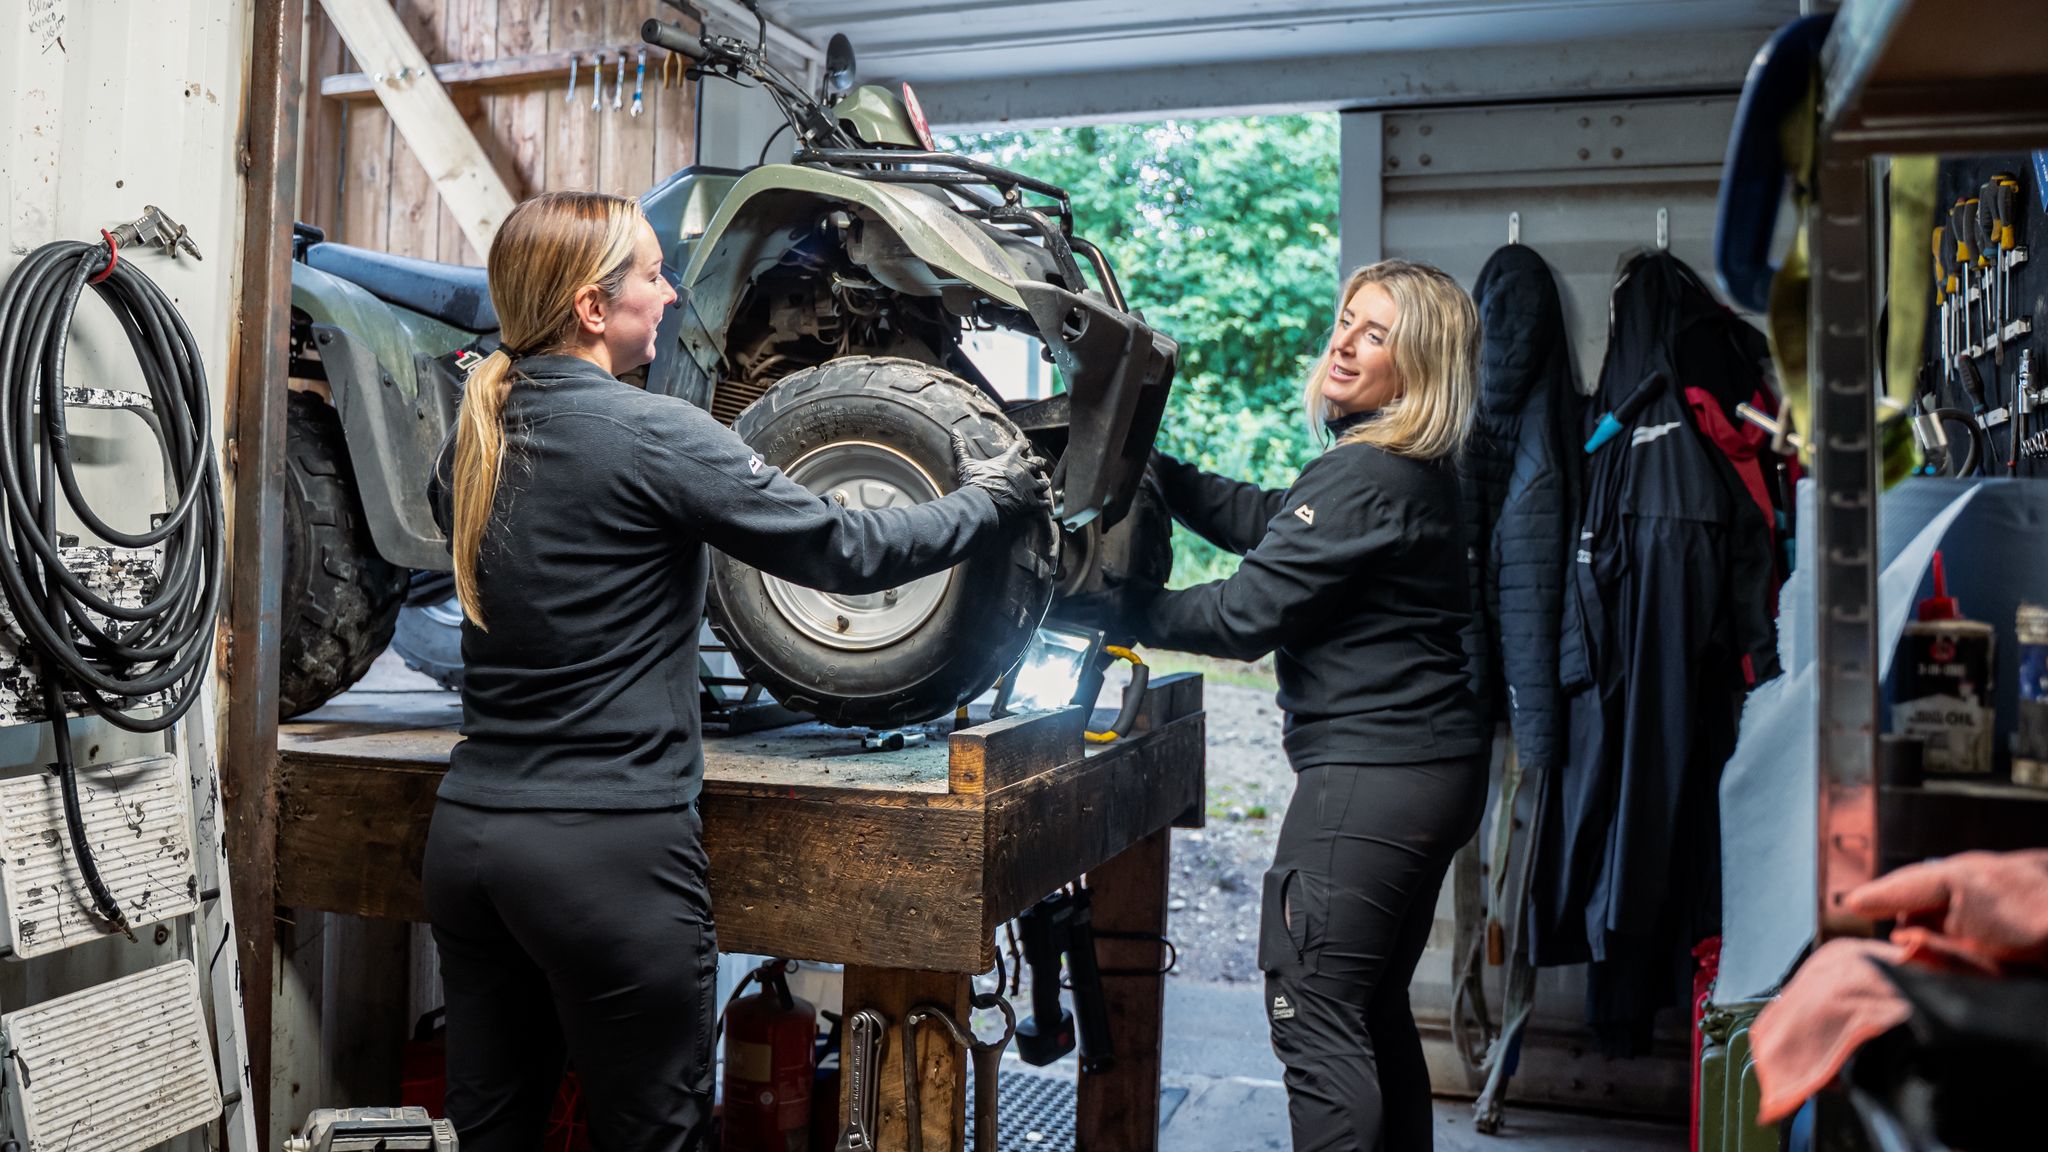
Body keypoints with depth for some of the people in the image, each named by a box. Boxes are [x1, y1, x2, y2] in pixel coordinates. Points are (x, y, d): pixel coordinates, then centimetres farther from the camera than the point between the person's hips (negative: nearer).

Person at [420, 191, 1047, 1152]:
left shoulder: (474, 436, 6)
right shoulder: (651, 434, -14)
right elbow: (843, 551, -11)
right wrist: (988, 502, 4)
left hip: (469, 827, 7)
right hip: (608, 848, -7)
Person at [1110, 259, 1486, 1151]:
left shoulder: (1366, 477, -19)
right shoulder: (1417, 473, 13)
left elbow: (1246, 615, -19)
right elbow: (1264, 520, 15)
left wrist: (1120, 607, -7)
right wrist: (1143, 460, 8)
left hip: (1369, 776, -11)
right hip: (1434, 769, 11)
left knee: (1312, 1013, -2)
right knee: (1373, 1007, 21)